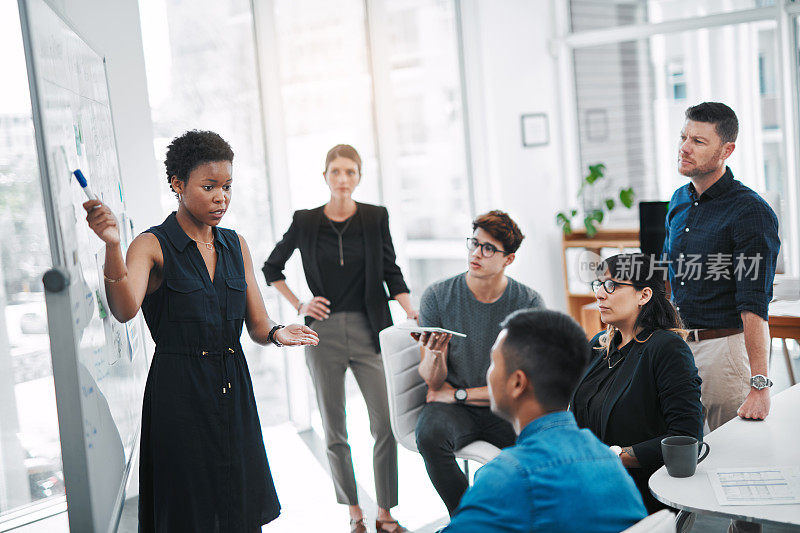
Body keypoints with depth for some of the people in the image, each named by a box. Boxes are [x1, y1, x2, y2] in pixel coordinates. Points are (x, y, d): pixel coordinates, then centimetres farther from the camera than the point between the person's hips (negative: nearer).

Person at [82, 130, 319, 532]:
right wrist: (112, 245, -39)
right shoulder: (153, 246, -7)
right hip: (179, 395, -5)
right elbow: (124, 310, -25)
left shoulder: (235, 245, 10)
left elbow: (257, 325, 9)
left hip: (233, 392, 5)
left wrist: (277, 333, -14)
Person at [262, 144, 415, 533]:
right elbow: (271, 268, 15)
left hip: (369, 330, 0)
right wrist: (299, 305, 4)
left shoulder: (376, 217, 2)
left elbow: (391, 272, 5)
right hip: (323, 332, 0)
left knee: (386, 424, -5)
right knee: (334, 429, 7)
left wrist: (412, 313, -9)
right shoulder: (305, 222, 2)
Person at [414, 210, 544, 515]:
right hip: (453, 409, 0)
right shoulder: (438, 296, -4)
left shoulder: (529, 303, -4)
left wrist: (459, 394, -8)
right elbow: (433, 381, -3)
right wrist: (434, 355, -27)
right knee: (429, 433, -33)